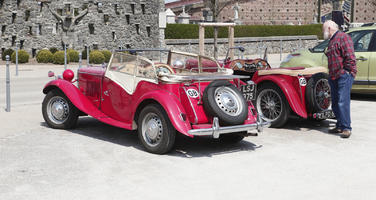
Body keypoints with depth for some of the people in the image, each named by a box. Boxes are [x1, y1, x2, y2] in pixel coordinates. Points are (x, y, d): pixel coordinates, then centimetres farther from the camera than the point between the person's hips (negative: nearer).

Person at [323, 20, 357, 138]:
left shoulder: (343, 37, -6)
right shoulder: (332, 41, 24)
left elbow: (350, 57, -15)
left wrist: (346, 72, -15)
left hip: (344, 76, -10)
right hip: (334, 77, 10)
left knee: (343, 102, -14)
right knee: (335, 103, 10)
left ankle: (346, 128, -12)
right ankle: (339, 126, 18)